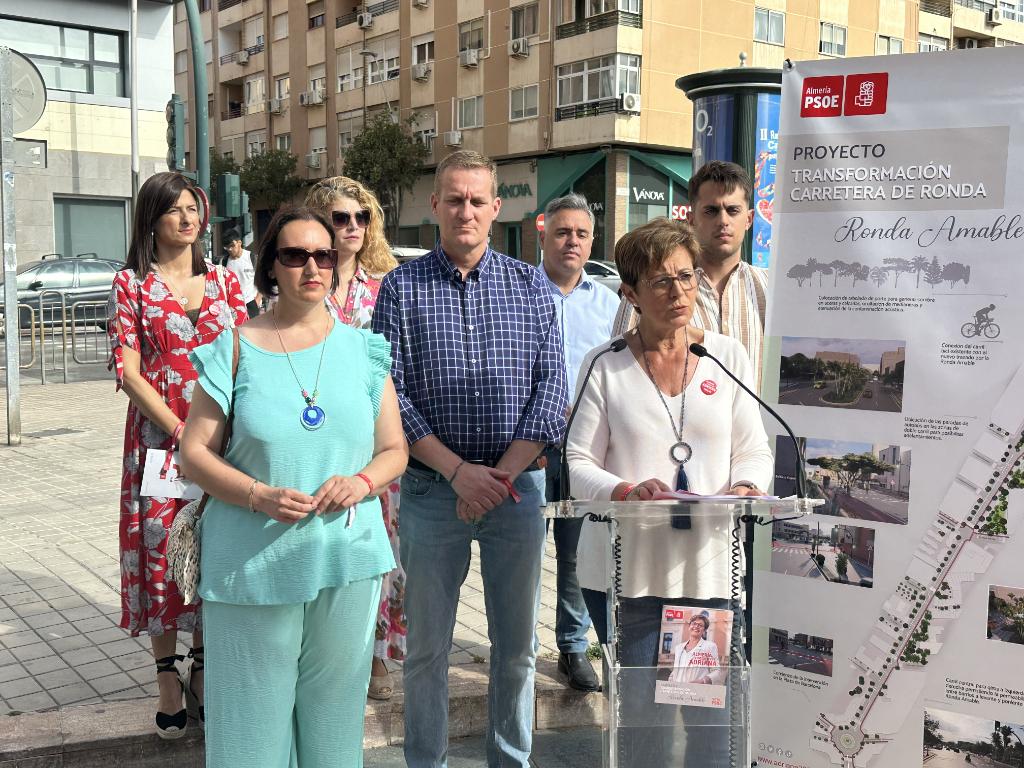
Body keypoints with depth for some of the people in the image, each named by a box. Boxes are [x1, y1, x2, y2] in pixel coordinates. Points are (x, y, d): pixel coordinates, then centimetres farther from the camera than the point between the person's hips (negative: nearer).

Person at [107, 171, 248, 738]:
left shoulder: (223, 280, 9)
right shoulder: (131, 284, 1)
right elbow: (128, 372, -5)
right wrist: (180, 431, -14)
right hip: (158, 434, -2)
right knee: (160, 550, 2)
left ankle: (202, 668, 21)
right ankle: (167, 677, 15)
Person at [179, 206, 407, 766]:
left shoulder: (361, 350, 8)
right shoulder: (236, 350, 1)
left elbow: (394, 450, 10)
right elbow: (194, 454, -2)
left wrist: (361, 482, -11)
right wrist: (259, 496, -17)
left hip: (347, 556, 2)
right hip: (254, 561, -2)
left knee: (333, 704, 12)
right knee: (254, 714, 5)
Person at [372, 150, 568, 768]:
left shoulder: (531, 286, 5)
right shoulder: (402, 287, 1)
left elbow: (552, 389, 0)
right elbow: (389, 393, -6)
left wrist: (503, 474, -11)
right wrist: (459, 471, -14)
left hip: (518, 485, 2)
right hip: (432, 488, -1)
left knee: (518, 645, 11)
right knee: (428, 646, 9)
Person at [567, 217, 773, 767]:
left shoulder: (728, 355, 7)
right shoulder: (606, 365, 1)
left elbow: (755, 452, 9)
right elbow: (579, 465, -1)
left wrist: (744, 488, -12)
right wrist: (626, 490, -20)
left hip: (710, 563, 1)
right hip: (626, 569, -1)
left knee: (711, 710, 4)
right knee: (639, 707, 7)